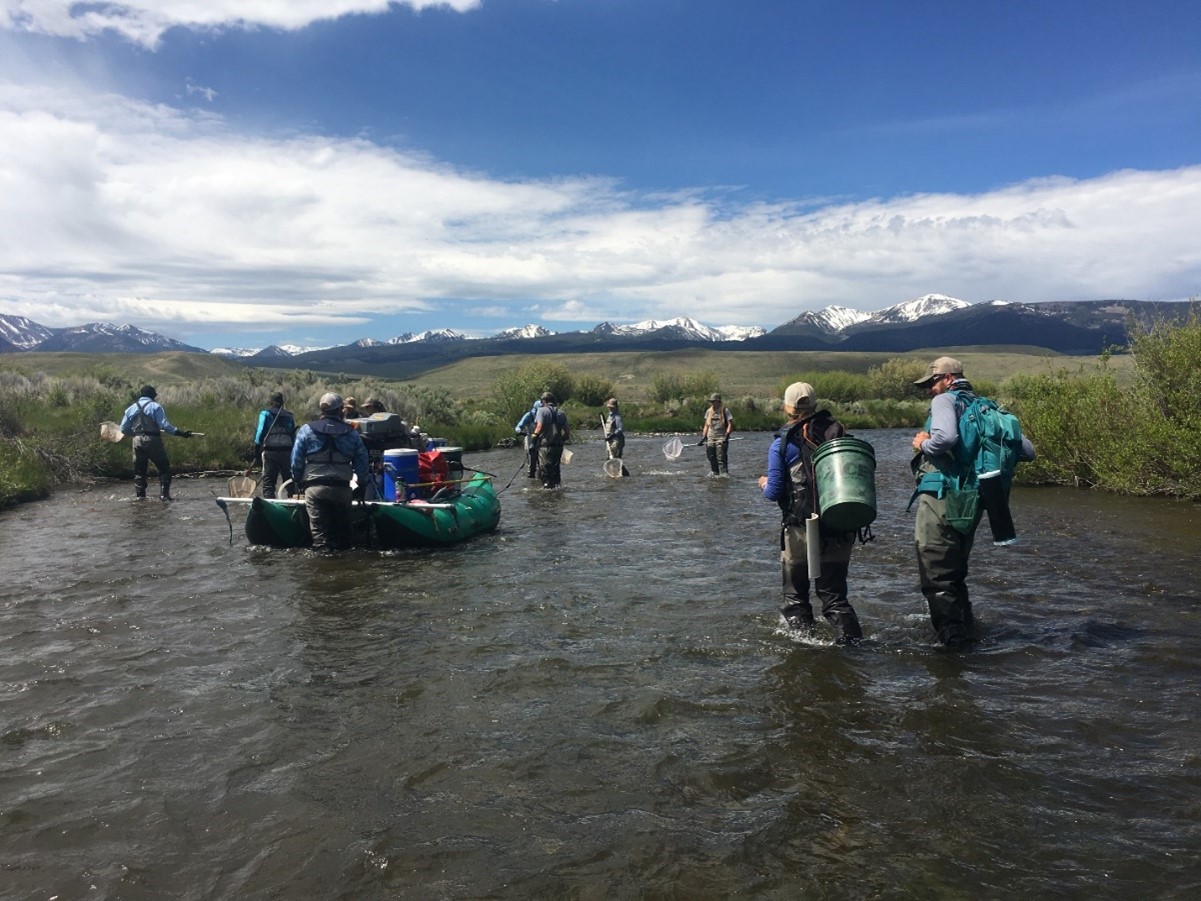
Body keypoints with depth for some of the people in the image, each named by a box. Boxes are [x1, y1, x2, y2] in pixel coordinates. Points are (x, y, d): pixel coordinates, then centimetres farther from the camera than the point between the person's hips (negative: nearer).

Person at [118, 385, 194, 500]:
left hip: (137, 441, 5)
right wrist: (179, 432, -12)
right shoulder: (155, 406, -3)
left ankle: (139, 495, 13)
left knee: (139, 470, 13)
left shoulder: (131, 408, 12)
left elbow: (124, 429, 14)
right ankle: (164, 494, -5)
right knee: (164, 468, 2)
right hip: (153, 440, -5)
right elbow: (164, 425, -14)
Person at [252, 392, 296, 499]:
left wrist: (257, 450, -1)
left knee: (268, 482, -1)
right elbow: (294, 437, 15)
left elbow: (260, 431, -2)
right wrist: (294, 455, 16)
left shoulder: (265, 413, 10)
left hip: (270, 451, -2)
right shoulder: (290, 416, 19)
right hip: (287, 451, 2)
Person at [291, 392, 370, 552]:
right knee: (342, 529, 13)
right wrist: (362, 486, 15)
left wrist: (298, 482, 14)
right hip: (342, 488, 1)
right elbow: (362, 462, 6)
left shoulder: (306, 430, 3)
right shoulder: (351, 433, 7)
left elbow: (296, 460, 2)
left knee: (319, 529, 1)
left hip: (315, 487, -1)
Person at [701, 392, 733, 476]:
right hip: (710, 438, 5)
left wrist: (727, 435, -17)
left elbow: (730, 424, -6)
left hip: (721, 439, -5)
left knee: (721, 459, -12)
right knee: (712, 459, 7)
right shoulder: (708, 411, 12)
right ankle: (715, 474, 16)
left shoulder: (725, 410, -3)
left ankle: (725, 474, -9)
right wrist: (703, 436, 10)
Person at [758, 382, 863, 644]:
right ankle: (850, 637, 4)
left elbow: (774, 492, -6)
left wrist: (764, 484, 14)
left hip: (801, 529, -3)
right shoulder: (838, 431, 3)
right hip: (841, 529, 3)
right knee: (834, 593, 15)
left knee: (795, 594, 15)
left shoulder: (782, 442, -6)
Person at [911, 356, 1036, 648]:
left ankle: (953, 640, -2)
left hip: (940, 497, -9)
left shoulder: (945, 400, -5)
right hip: (971, 502, 9)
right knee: (956, 574, 21)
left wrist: (923, 444, -7)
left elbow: (946, 437, -27)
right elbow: (1027, 451, 15)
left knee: (936, 577, -3)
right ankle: (967, 632, 29)